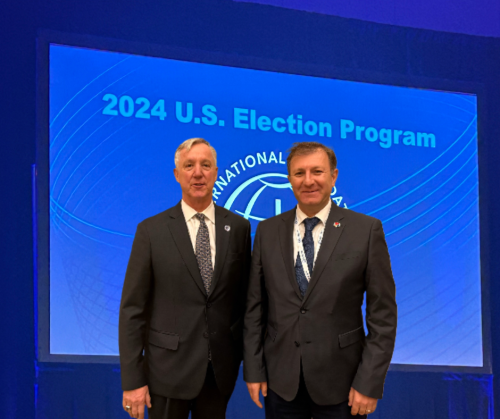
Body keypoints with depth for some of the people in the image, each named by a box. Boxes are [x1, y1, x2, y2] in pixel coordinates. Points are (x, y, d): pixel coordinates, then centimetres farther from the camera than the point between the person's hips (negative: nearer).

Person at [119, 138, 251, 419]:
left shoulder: (238, 228, 3)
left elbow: (245, 298, 8)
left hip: (220, 370, 2)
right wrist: (132, 380, -9)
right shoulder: (152, 230, -4)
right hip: (168, 369, -2)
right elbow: (132, 309, -5)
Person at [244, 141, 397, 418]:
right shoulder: (268, 231, 4)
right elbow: (255, 307, 7)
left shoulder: (366, 230, -5)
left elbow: (383, 314, -6)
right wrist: (253, 370, 2)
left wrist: (369, 383, -10)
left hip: (340, 383, -2)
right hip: (281, 379, 2)